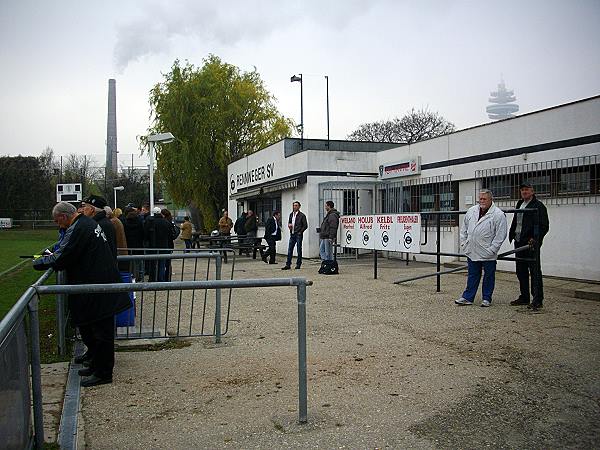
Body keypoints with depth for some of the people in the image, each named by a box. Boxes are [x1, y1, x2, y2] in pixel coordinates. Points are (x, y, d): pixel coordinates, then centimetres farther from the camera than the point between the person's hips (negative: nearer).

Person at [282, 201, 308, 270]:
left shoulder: (302, 215, -5)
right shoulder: (291, 214, 13)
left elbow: (305, 225, -5)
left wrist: (300, 232, -11)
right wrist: (289, 225, 1)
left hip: (298, 235, -5)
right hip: (292, 234, 5)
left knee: (299, 250, 2)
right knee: (290, 250, 3)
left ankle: (298, 264, 11)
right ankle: (288, 265, 5)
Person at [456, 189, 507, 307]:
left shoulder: (498, 215, -10)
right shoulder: (471, 211, 8)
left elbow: (500, 235, -12)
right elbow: (464, 229, 17)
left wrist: (491, 250, -14)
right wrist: (463, 243, 10)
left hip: (488, 254, -4)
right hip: (472, 252, 4)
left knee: (489, 276, 8)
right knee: (472, 275, 12)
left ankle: (486, 298, 19)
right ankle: (467, 297, 17)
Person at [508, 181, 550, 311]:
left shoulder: (538, 206, -7)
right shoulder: (519, 204, 16)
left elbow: (544, 227, -11)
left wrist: (535, 239, -20)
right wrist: (512, 235, 14)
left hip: (532, 243, -8)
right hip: (519, 242, 8)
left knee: (535, 271, -6)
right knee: (521, 271, 13)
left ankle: (538, 300, -4)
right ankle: (524, 297, 23)